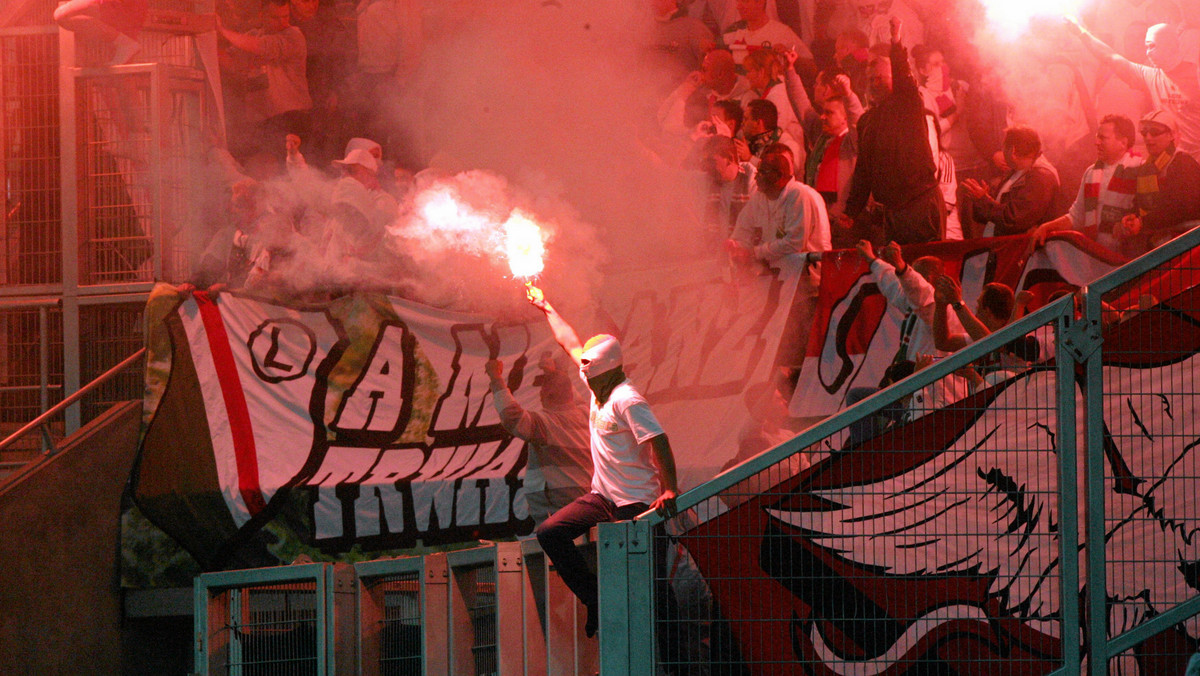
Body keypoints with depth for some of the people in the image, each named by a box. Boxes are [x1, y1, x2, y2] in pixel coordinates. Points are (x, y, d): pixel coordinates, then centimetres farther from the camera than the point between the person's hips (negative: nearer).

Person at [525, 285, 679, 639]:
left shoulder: (627, 400, -20)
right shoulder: (600, 386, 7)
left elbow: (658, 441, -26)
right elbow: (572, 344, 20)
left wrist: (669, 491, -34)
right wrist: (546, 308, 29)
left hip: (635, 502, -9)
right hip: (603, 495, 9)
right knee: (550, 532, 1)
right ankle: (595, 599, 4)